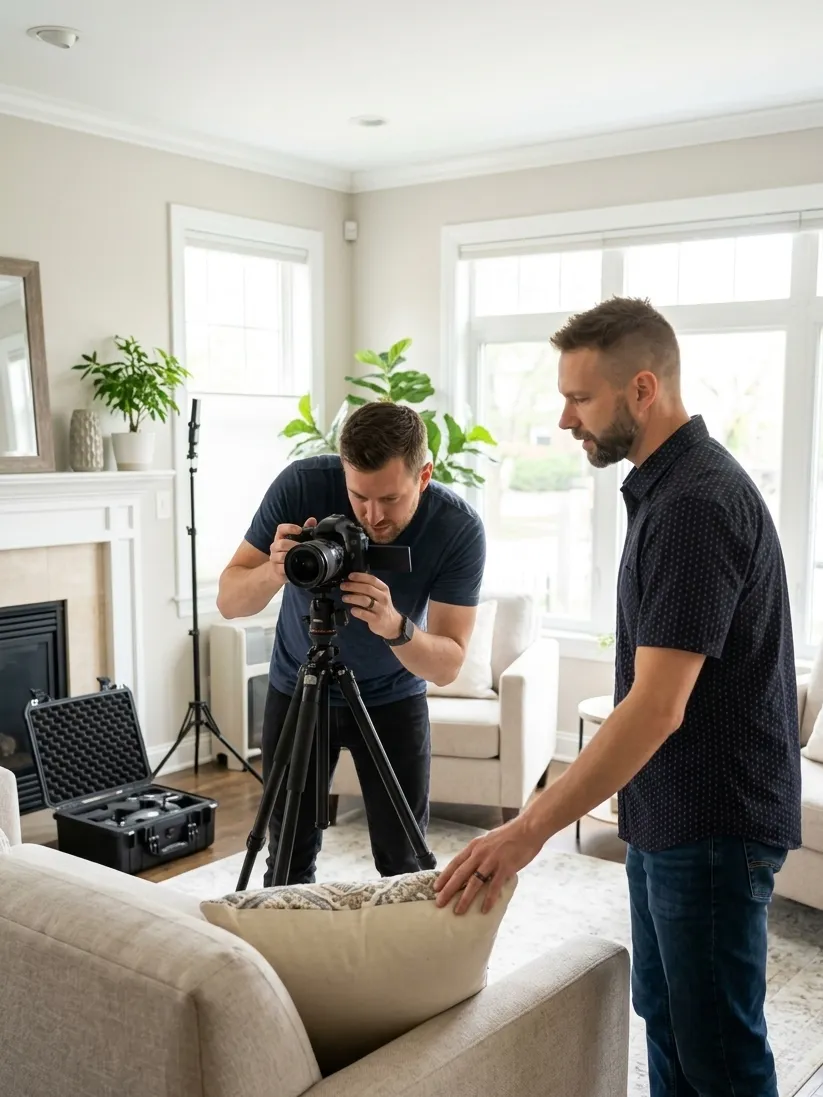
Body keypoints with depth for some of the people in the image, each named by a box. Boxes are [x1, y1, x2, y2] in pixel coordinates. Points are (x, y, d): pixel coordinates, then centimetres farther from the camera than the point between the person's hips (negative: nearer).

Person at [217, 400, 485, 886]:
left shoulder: (460, 528, -25)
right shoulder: (302, 484, -25)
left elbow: (448, 664, -23)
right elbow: (229, 600, -20)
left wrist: (394, 627, -43)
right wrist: (275, 572, -41)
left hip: (394, 697, 0)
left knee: (404, 862, 1)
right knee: (290, 858, 4)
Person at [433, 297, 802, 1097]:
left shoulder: (698, 501, -24)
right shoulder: (666, 485, 7)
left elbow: (656, 707, -29)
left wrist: (530, 830, -28)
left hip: (712, 824, -9)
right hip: (667, 815, 9)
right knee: (664, 1016, 20)